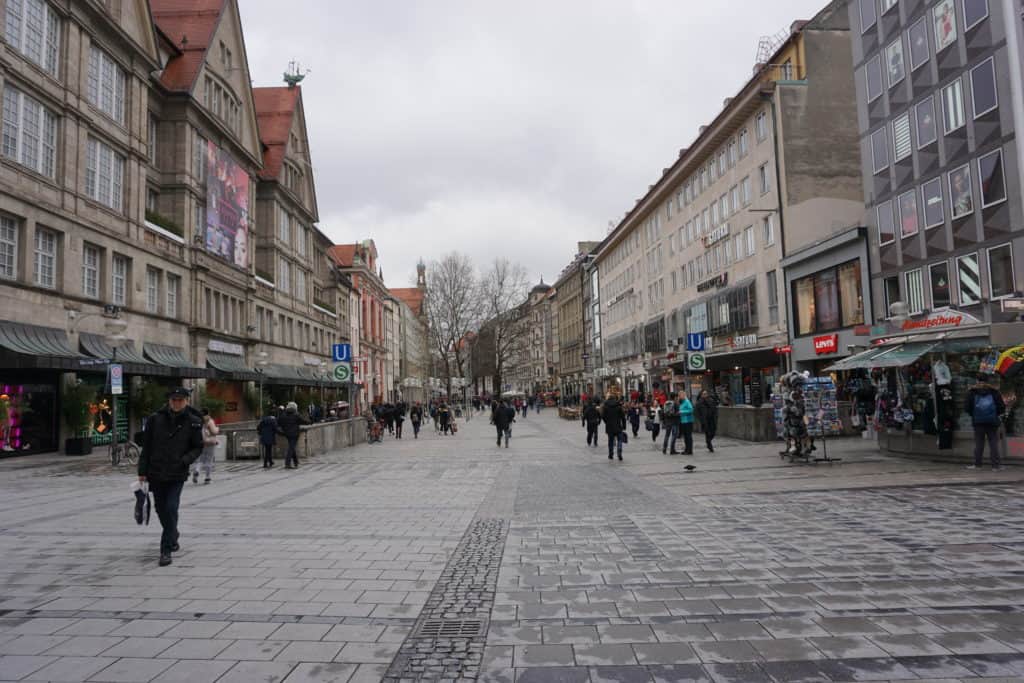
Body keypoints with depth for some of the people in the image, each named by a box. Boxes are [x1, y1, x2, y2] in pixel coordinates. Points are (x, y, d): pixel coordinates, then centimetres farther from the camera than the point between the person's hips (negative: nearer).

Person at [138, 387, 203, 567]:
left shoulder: (193, 422, -5)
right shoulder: (155, 419, -2)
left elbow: (198, 447, 3)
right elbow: (146, 446, 4)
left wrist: (185, 460, -14)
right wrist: (142, 471, 1)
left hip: (177, 475, -2)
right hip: (156, 473, 3)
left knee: (171, 509, -11)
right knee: (161, 509, 15)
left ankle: (166, 550, -2)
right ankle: (173, 539, 39)